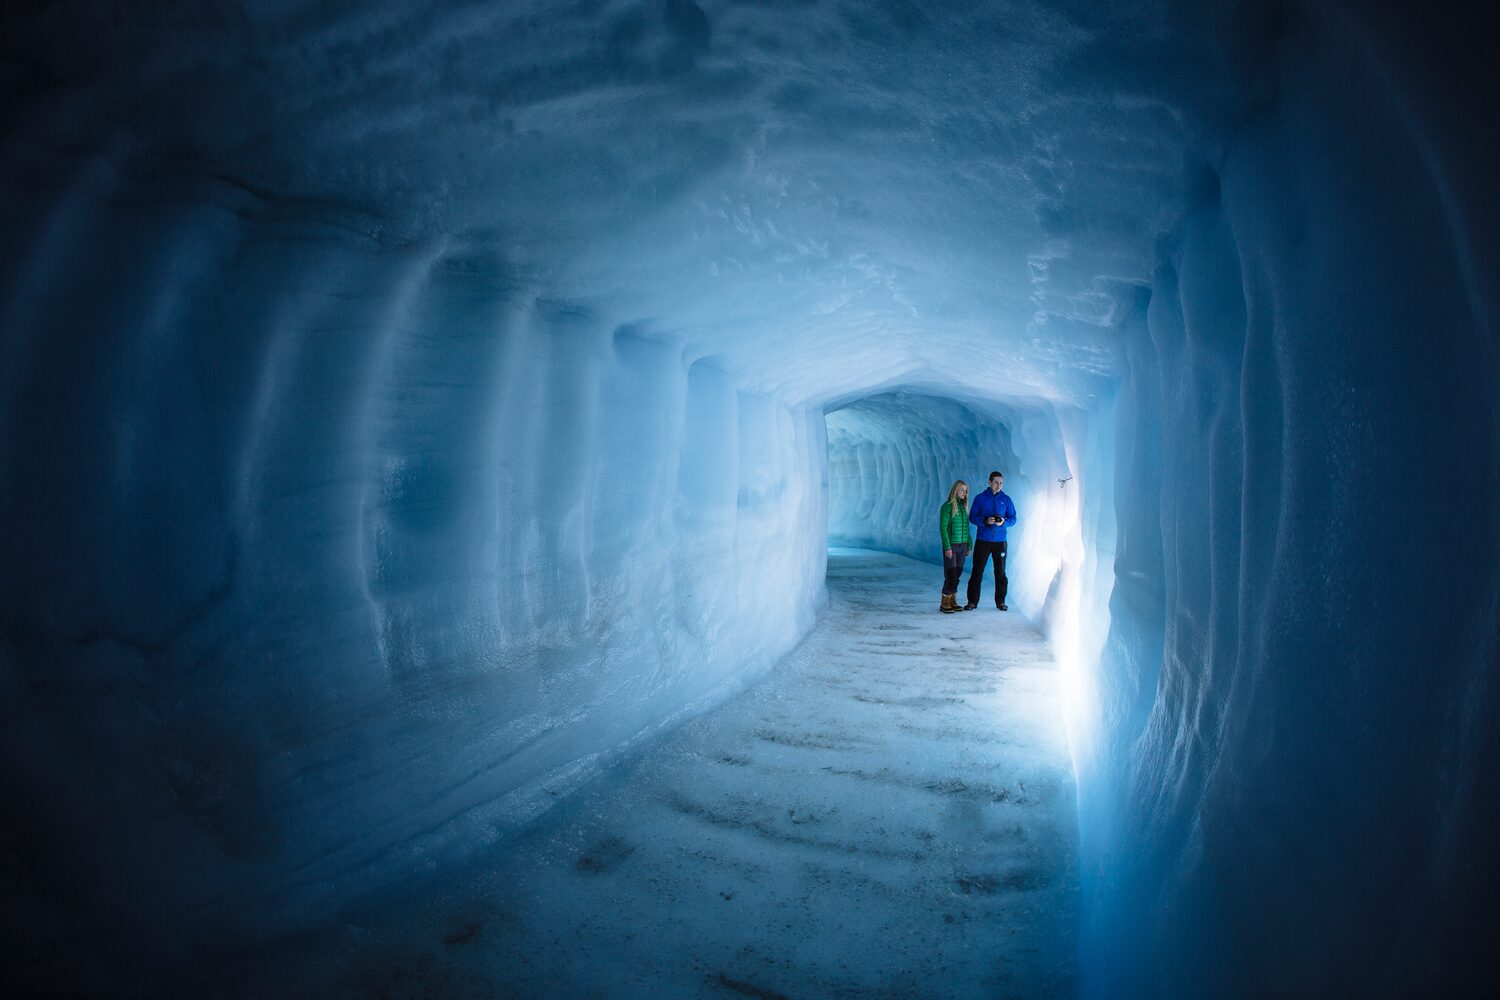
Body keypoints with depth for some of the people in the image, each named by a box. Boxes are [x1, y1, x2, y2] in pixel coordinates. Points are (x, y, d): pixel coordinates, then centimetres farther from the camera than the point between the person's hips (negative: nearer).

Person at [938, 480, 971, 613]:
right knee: (951, 576, -8)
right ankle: (944, 604, 1)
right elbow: (942, 528, -15)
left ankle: (952, 601, 15)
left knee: (957, 575, 7)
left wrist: (969, 546, 11)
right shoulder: (947, 506, -12)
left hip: (962, 546, 7)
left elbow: (966, 528, 14)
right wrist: (947, 548, -19)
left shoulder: (964, 506, 9)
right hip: (951, 546, -6)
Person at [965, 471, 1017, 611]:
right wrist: (985, 520, -17)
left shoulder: (1006, 500, 7)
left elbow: (1013, 518, 8)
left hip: (1000, 541, 1)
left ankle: (1000, 601, 14)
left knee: (1001, 572, 4)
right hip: (982, 541, -1)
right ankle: (972, 601, 5)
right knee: (977, 571, -1)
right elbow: (972, 517, 1)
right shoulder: (980, 498, 2)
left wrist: (1004, 522, -14)